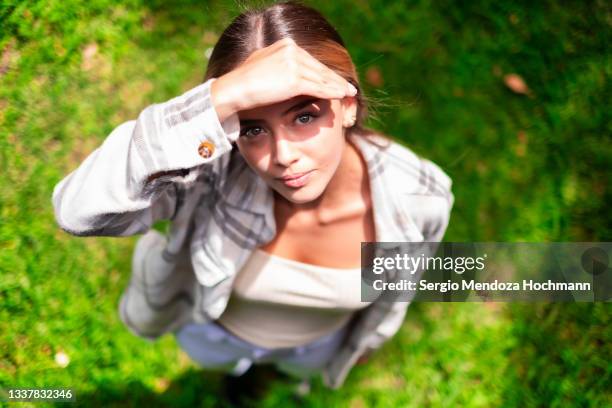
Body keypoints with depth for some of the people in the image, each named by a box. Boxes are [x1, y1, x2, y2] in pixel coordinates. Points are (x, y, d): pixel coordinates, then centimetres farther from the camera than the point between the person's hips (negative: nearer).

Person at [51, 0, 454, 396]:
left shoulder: (420, 195, -35)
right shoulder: (216, 172, -43)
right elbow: (78, 210, -59)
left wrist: (371, 336, 8)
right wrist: (224, 95, -67)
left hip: (317, 341, 2)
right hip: (212, 328, -1)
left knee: (299, 366, 39)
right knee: (217, 356, 36)